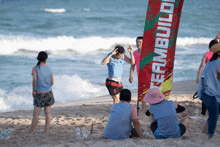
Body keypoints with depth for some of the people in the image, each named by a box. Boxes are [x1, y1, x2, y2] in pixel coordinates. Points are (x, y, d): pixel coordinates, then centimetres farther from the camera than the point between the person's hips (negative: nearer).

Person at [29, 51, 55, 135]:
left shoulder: (35, 69, -9)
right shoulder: (49, 69, 3)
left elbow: (34, 79, -22)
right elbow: (52, 82, 5)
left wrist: (34, 90, -11)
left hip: (39, 94, -4)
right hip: (48, 93, 4)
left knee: (36, 115, -2)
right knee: (47, 113, 6)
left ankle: (30, 133, 0)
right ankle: (46, 131, 7)